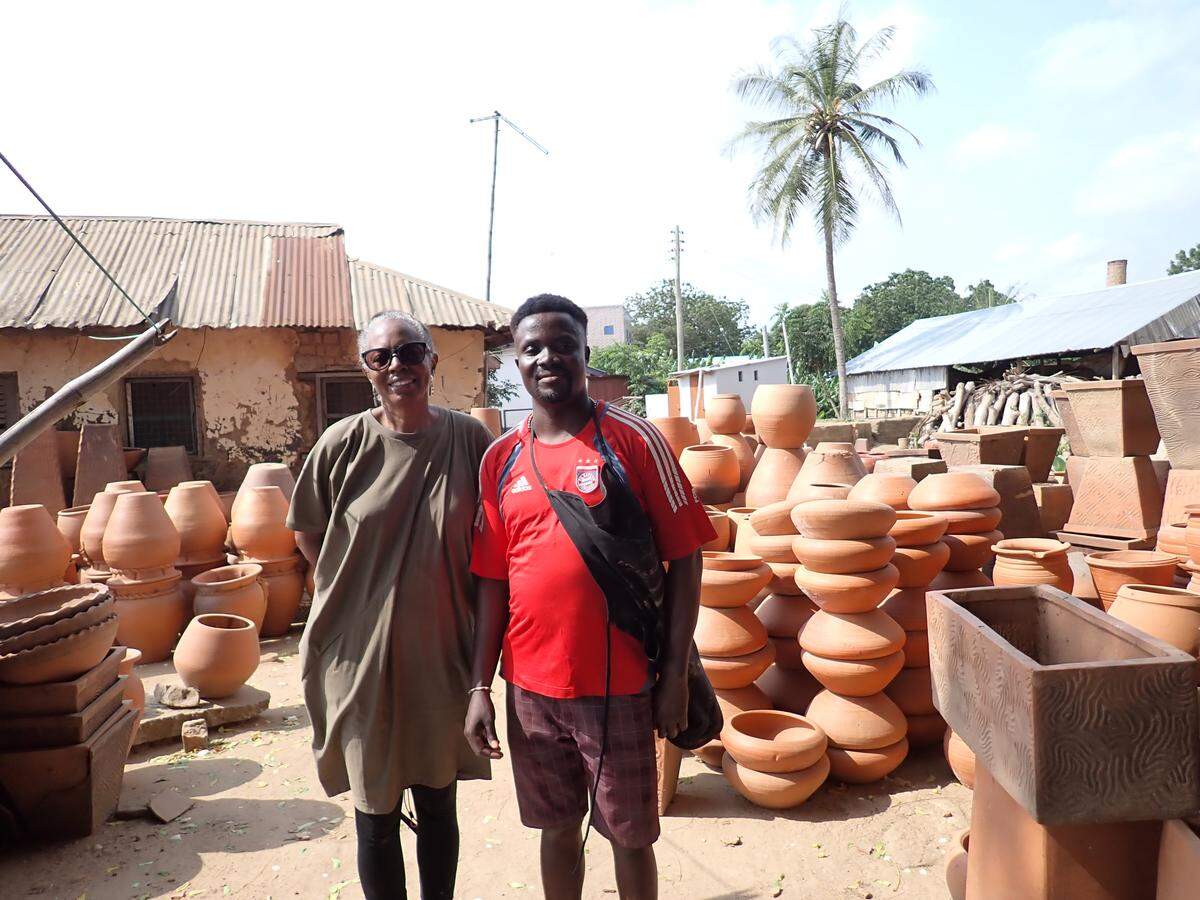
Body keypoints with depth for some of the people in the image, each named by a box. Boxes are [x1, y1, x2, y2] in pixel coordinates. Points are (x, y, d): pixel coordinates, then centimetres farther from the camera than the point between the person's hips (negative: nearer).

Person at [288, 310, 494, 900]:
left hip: (441, 652, 1)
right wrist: (362, 590, 1)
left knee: (437, 802, 18)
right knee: (375, 812, 13)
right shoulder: (344, 443, -7)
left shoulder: (470, 440, -6)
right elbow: (306, 532, 6)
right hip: (362, 654, -1)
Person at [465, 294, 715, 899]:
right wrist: (479, 687, 4)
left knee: (628, 833, 14)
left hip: (618, 685, -3)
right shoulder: (501, 460, 3)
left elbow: (684, 559, -6)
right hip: (531, 687, 3)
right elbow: (493, 581, 6)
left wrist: (675, 674, -8)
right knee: (557, 826, 20)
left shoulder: (632, 440, -8)